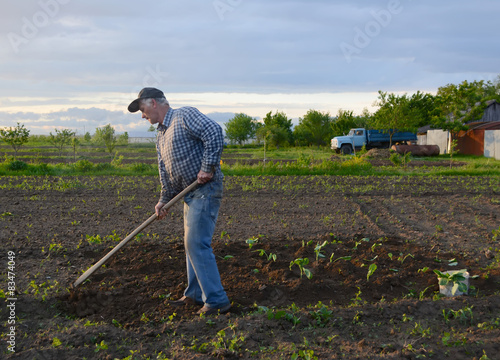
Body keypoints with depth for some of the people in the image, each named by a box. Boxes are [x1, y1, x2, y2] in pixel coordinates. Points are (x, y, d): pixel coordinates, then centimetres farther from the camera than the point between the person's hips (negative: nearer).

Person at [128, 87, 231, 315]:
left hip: (206, 189, -10)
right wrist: (163, 200, 6)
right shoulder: (161, 137, 19)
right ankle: (195, 295, 26)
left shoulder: (185, 116, -9)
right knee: (192, 244, 15)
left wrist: (208, 168, -23)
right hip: (190, 193, 10)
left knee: (197, 244, -13)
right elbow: (166, 173, 18)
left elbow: (214, 132, -23)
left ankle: (217, 300, -8)